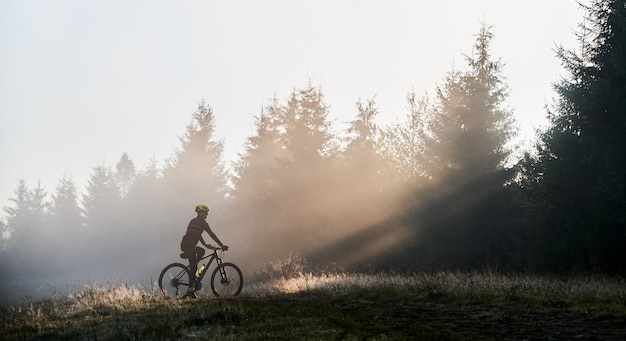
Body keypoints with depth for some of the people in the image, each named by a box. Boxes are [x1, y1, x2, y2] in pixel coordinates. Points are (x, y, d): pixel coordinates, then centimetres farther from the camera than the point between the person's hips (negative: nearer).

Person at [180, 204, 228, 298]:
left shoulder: (193, 221, 21)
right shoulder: (202, 222, -5)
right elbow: (212, 234, -7)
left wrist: (205, 244, 37)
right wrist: (222, 245, -4)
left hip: (184, 244, 8)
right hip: (189, 246, -8)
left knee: (201, 251, 28)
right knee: (194, 267, -3)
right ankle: (190, 290, -2)